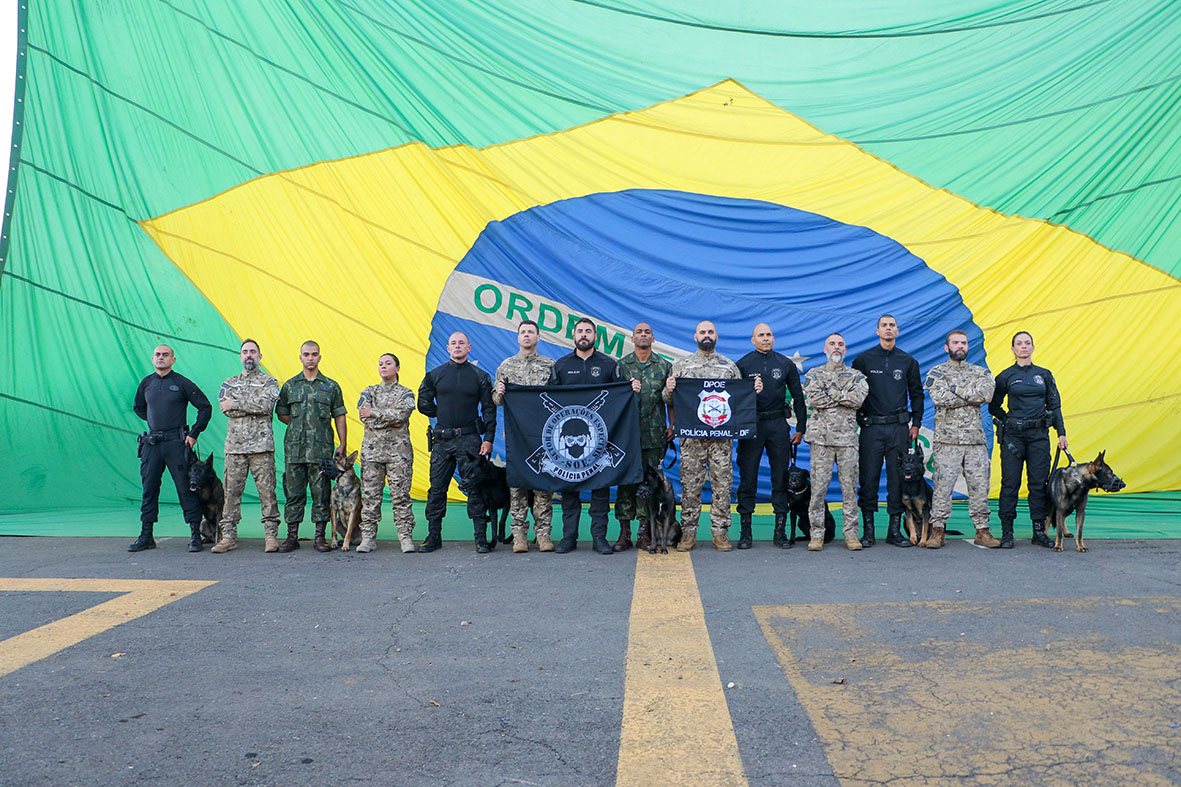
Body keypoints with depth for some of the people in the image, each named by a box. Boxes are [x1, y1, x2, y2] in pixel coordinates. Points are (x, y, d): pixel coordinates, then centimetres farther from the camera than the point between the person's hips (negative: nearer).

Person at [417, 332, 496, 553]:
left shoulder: (480, 376, 5)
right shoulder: (435, 375, 9)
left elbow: (489, 409, 3)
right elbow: (423, 404, 16)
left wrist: (488, 439, -5)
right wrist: (443, 415, 9)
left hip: (470, 438, -2)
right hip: (442, 439, 2)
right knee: (437, 488, 4)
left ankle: (481, 538, 2)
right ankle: (433, 536, 14)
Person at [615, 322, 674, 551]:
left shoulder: (665, 366, 11)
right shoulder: (621, 365, 8)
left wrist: (672, 426, 4)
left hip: (655, 435, 1)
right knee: (626, 480, -1)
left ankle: (646, 533, 9)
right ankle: (624, 534, 5)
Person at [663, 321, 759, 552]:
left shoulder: (729, 366, 14)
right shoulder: (681, 365, 10)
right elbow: (669, 399, 10)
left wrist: (755, 390, -2)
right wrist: (668, 390, -12)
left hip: (722, 434, 1)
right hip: (691, 435, -1)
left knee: (723, 483, 1)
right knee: (690, 485, 0)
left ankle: (720, 532, 9)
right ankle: (688, 533, 8)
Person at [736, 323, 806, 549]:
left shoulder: (785, 364, 10)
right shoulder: (743, 364, 4)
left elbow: (798, 397, 13)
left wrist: (800, 428, 9)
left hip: (777, 423, 2)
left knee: (781, 478, 3)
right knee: (747, 478, 0)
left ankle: (780, 532, 10)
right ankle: (745, 532, 6)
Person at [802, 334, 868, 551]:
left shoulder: (856, 376, 12)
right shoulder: (813, 374, 11)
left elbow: (858, 398, -8)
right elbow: (813, 399, -8)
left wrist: (830, 391, -8)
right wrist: (843, 397, -6)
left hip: (847, 437, 1)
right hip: (821, 436, -1)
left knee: (849, 487, 1)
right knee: (818, 486, -2)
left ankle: (851, 534, 8)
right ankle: (816, 535, 4)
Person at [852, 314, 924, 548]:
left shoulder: (908, 362, 11)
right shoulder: (863, 360, 5)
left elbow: (917, 393, 16)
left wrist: (916, 423, 9)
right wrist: (855, 423, 1)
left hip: (899, 427, 2)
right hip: (871, 427, -2)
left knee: (898, 478, 2)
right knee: (869, 478, -3)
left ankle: (895, 530, 9)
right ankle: (867, 530, 4)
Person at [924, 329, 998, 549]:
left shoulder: (980, 372, 14)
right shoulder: (936, 373, 6)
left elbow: (986, 393, -7)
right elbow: (940, 397, -13)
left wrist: (955, 388, -7)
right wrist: (971, 398, -6)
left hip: (976, 439, 3)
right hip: (947, 439, -3)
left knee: (979, 484, 3)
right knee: (943, 484, -5)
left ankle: (982, 530, 13)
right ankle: (938, 530, 4)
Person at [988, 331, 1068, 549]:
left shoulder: (1044, 374, 9)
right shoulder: (1005, 376, 2)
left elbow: (1055, 405, 11)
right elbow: (993, 406, 10)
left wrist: (1061, 433, 6)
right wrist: (1009, 421, 1)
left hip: (1039, 435, 2)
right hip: (1013, 435, -2)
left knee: (1039, 483, 3)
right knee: (1010, 483, -2)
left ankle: (1039, 531, 11)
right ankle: (1007, 532, 3)